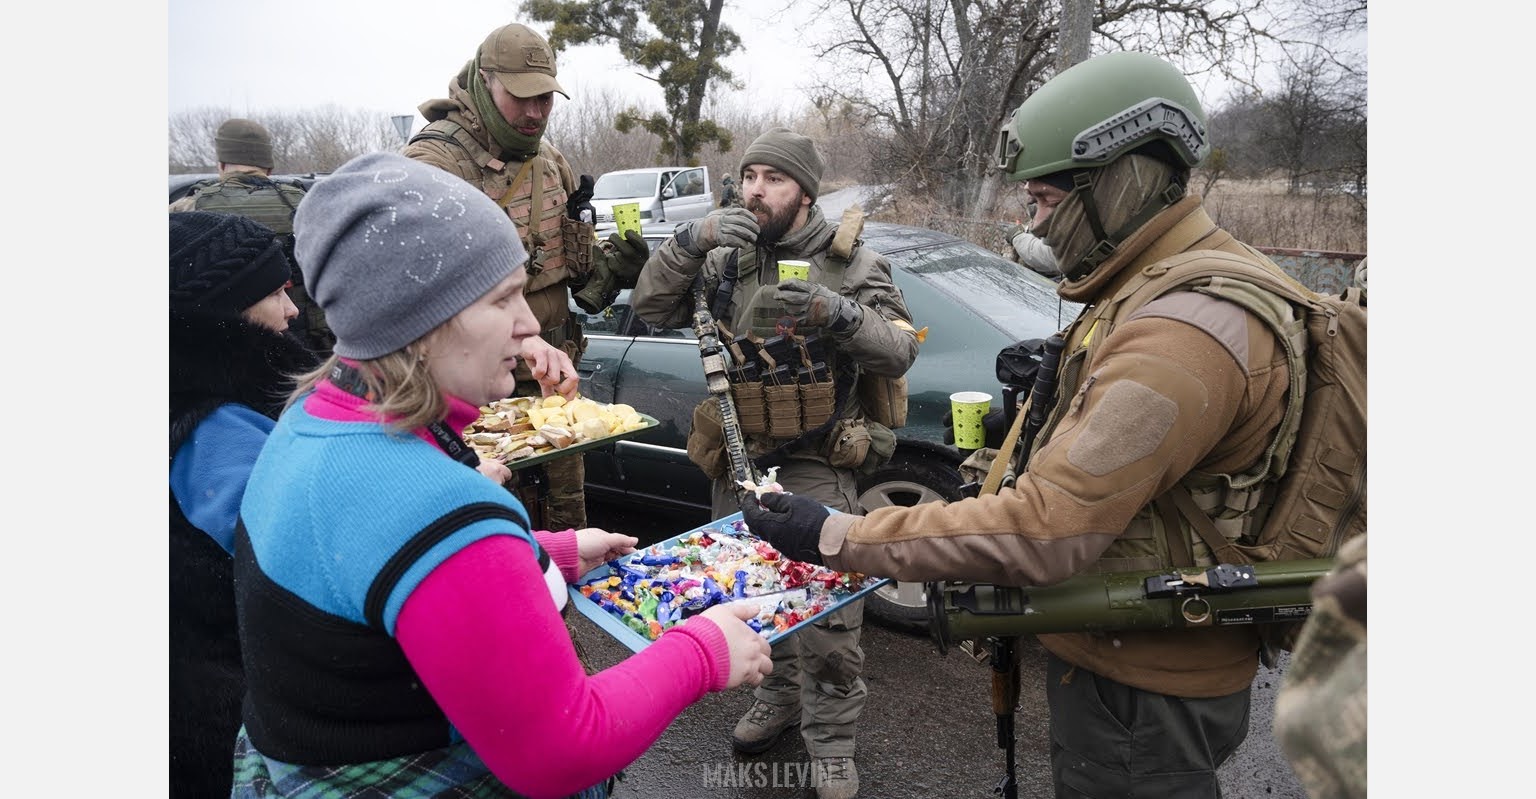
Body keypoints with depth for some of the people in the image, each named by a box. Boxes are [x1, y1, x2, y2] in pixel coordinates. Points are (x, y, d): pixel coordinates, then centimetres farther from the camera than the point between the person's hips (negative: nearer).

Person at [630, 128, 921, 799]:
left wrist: (837, 313, -29)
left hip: (815, 468, -4)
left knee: (826, 608, -7)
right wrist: (691, 241, -18)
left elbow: (898, 352, -11)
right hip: (738, 461, 4)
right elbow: (650, 308, -3)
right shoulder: (726, 257, 8)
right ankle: (778, 698, 38)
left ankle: (831, 742, 11)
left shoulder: (850, 263, -1)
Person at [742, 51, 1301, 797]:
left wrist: (835, 536, -30)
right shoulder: (1207, 272, 5)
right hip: (1146, 653, 10)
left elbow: (1044, 531, -34)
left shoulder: (1179, 336, -30)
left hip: (1139, 692, -9)